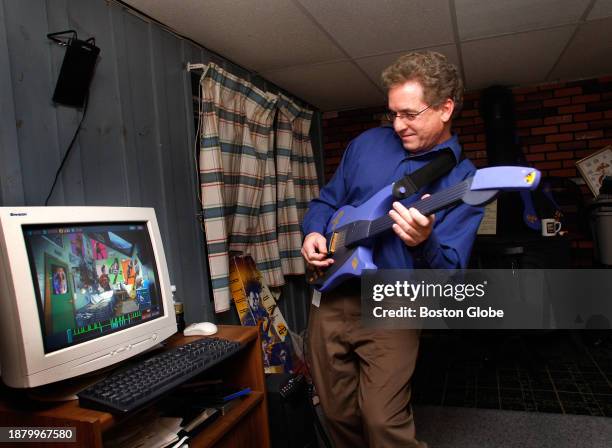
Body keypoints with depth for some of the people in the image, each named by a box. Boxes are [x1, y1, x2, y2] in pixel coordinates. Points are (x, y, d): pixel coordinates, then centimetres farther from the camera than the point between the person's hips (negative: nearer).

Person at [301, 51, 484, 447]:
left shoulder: (463, 181, -8)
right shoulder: (366, 144, 4)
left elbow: (452, 272, -13)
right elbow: (327, 201, 15)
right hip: (331, 295, 4)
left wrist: (424, 244, -34)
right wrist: (314, 232, -6)